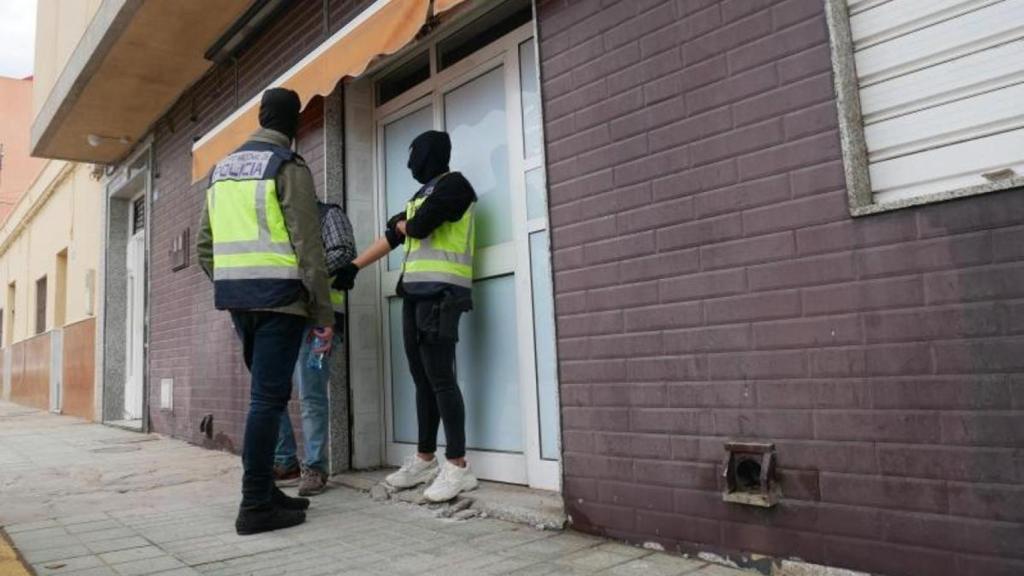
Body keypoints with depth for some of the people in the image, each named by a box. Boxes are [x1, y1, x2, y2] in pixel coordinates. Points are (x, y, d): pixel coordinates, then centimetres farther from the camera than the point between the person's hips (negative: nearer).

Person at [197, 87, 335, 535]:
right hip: (278, 296, -7)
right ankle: (256, 506, 0)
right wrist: (324, 314, -10)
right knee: (269, 398, -4)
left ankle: (265, 491, 21)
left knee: (267, 394, 15)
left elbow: (205, 247, 16)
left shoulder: (222, 169, 18)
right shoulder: (289, 167, -5)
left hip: (237, 298, 7)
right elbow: (308, 248, -12)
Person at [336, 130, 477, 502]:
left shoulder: (453, 184, -1)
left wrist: (403, 223, 9)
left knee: (440, 377, -12)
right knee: (422, 378, 8)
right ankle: (425, 460, 15)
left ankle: (458, 467, -10)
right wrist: (353, 267, 23)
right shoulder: (422, 194, 25)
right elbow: (392, 238, 24)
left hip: (440, 292, -9)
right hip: (415, 292, 9)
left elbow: (419, 226, -13)